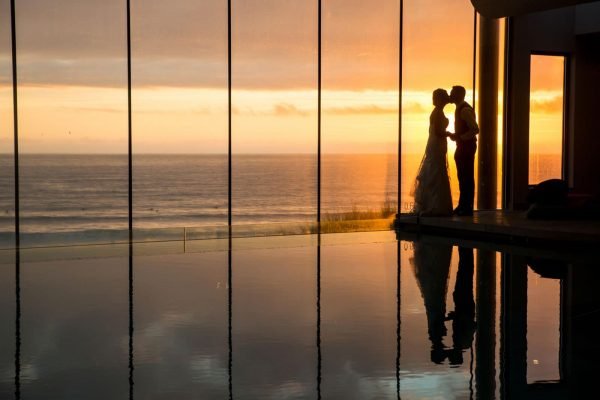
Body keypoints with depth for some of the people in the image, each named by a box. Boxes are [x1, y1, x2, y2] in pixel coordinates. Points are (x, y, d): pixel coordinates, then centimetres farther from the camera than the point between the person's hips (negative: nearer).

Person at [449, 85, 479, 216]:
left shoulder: (465, 110, -17)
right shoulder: (460, 109, 15)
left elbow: (475, 129, -24)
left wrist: (459, 137, -19)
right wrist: (455, 135, 8)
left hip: (467, 146, -10)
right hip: (462, 146, 10)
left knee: (467, 177, -7)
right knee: (463, 177, 14)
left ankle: (467, 208, -3)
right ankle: (463, 206, 21)